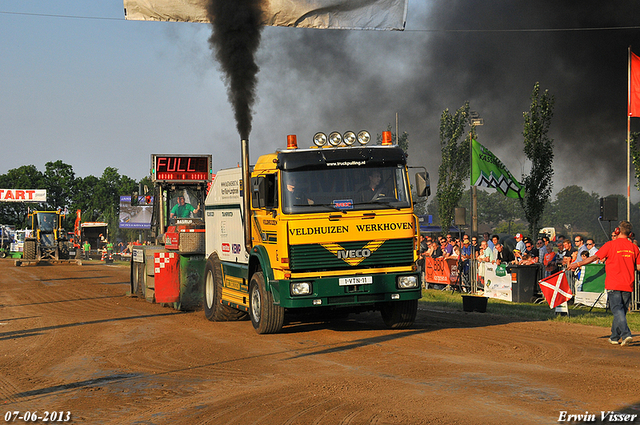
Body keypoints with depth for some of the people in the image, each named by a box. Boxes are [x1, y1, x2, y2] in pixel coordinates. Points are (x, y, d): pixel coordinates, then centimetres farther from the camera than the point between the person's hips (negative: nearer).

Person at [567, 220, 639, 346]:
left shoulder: (611, 244, -6)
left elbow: (594, 257, -5)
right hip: (628, 284, 4)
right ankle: (615, 337, 19)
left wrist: (577, 264, 3)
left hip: (613, 284, -4)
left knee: (617, 310, -8)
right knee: (621, 311, 12)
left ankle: (625, 334, -24)